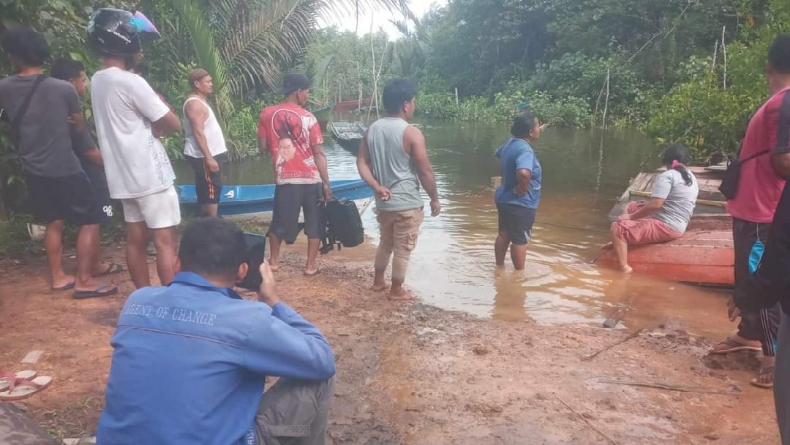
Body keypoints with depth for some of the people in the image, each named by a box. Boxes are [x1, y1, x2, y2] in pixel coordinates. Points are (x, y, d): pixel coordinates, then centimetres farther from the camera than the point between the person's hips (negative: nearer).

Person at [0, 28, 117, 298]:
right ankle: (84, 281, 0)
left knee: (54, 222, 19)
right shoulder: (64, 89, -11)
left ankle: (58, 277, 25)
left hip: (33, 170, 5)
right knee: (90, 222, 3)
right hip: (65, 168, -5)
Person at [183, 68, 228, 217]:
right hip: (204, 156, -10)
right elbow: (198, 133, -24)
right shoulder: (194, 104, -17)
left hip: (210, 154, 10)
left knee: (206, 190, 14)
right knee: (211, 190, -7)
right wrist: (209, 158, -27)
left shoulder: (200, 101, 16)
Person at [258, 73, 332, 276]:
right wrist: (326, 183, -6)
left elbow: (263, 146, 4)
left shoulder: (267, 114, 0)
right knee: (314, 223, 11)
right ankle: (310, 265, 14)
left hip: (285, 178, 2)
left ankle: (274, 259, 30)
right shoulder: (308, 117, -8)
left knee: (280, 221, 19)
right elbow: (318, 153, -9)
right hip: (311, 178, -2)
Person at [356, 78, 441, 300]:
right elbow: (425, 171, -13)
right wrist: (435, 199, -2)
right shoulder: (411, 133, -16)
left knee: (386, 242, 24)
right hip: (407, 203, -7)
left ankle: (378, 281, 35)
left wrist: (377, 187, -5)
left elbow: (361, 162, 1)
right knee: (403, 248, 7)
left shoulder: (372, 129, 4)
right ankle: (396, 290, 18)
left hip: (383, 201, 7)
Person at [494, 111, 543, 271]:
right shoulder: (525, 149, -27)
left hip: (505, 199, 9)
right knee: (520, 240, 7)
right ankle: (519, 273, 20)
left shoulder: (510, 143, 2)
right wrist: (522, 190, -26)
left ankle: (499, 266, 33)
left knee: (504, 235, 20)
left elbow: (499, 154, 25)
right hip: (520, 204, -9)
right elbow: (524, 173, -46)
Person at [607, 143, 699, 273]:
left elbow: (655, 205, -25)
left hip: (665, 227, -10)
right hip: (677, 226, 10)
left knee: (618, 227, -12)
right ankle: (619, 241, 25)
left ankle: (624, 268, -19)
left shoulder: (667, 176, -17)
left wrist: (631, 217, -13)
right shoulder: (691, 178, 11)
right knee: (631, 206, 22)